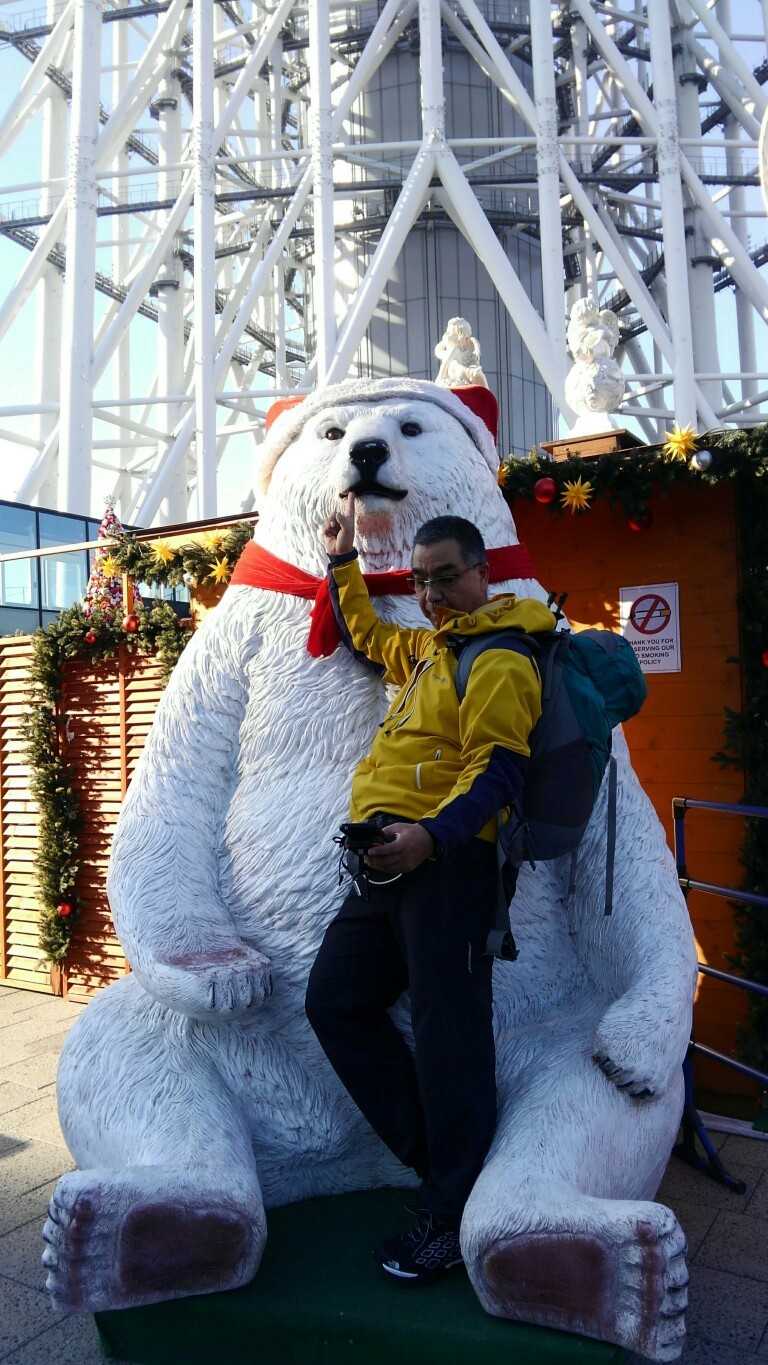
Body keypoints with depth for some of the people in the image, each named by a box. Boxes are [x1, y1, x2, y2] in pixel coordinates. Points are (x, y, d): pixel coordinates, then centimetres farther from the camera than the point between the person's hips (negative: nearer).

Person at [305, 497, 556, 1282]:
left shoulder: (500, 659, -8)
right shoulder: (427, 648, 20)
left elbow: (499, 775, -19)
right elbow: (365, 636, 41)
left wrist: (431, 834, -33)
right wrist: (342, 562, 37)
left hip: (446, 862, -10)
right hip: (391, 859, 10)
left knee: (447, 1033, -3)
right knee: (335, 1003, 12)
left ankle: (452, 1215, 12)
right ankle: (435, 1155, 22)